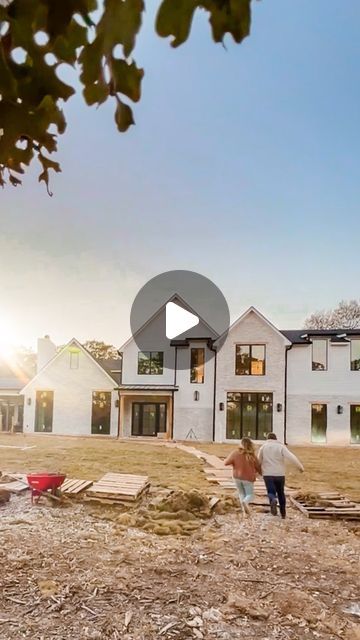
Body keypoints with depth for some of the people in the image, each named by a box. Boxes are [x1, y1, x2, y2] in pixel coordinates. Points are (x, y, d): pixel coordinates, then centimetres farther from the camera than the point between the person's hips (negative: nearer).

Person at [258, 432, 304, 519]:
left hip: (268, 474, -1)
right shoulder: (281, 446, -1)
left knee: (271, 493, -1)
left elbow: (259, 461, 10)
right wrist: (300, 466, -9)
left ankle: (273, 501, -34)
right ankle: (283, 513, 23)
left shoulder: (263, 447, 4)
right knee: (280, 493, 19)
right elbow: (291, 457, -13)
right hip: (279, 474, 1)